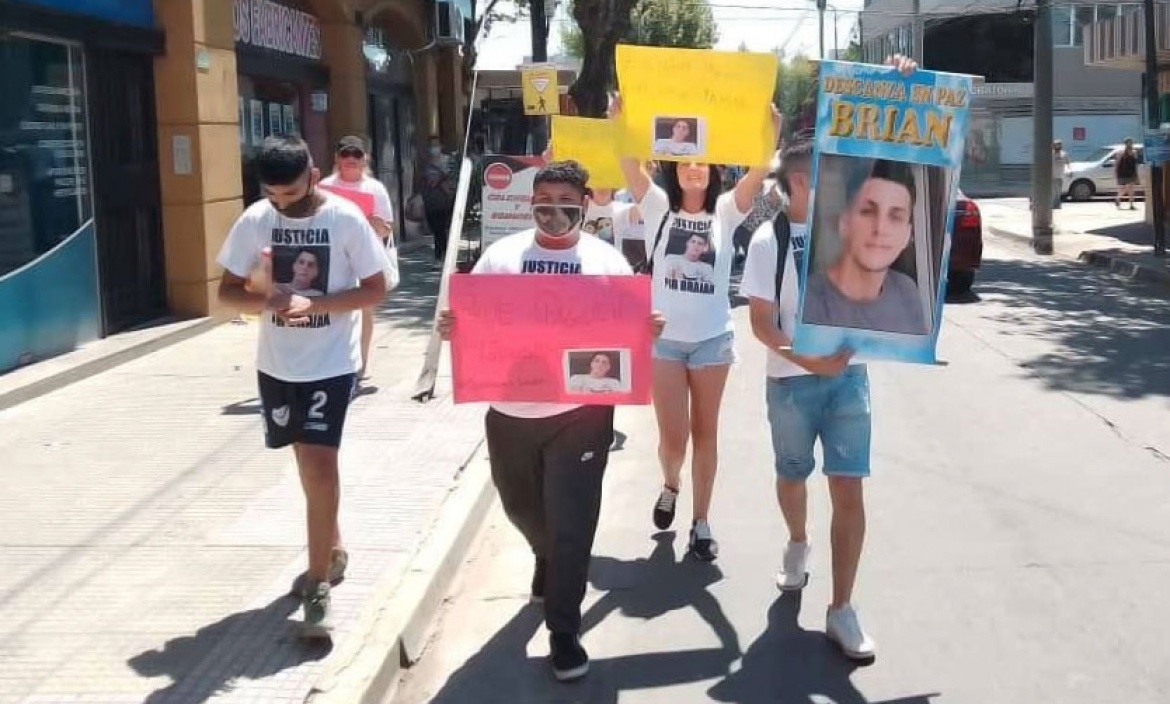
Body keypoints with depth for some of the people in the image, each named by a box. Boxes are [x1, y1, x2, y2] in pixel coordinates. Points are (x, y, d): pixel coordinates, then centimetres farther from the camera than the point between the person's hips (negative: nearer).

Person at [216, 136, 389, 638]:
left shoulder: (346, 218, -11)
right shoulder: (254, 220, -3)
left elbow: (375, 289, -8)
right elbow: (228, 292, 2)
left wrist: (315, 305, -22)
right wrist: (267, 301, -20)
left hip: (330, 364, -4)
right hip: (277, 364, 4)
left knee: (318, 465, -10)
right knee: (311, 463, 17)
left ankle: (318, 587, -2)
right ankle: (331, 551, 38)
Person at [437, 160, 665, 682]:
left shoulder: (607, 261, 0)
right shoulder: (500, 256, 2)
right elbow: (469, 319, 3)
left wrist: (650, 329, -19)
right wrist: (450, 325, -19)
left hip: (581, 412, -2)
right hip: (510, 412, 3)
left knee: (572, 522, -1)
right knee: (521, 507, 21)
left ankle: (564, 632, 11)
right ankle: (548, 558, 55)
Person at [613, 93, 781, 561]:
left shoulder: (725, 212, 3)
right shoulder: (658, 207, 2)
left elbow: (756, 174, -12)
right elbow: (630, 166, -13)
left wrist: (770, 135, -27)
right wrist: (620, 124, -29)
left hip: (713, 338, 1)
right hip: (664, 339, -1)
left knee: (705, 433, 9)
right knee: (673, 437, -1)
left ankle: (701, 522, 20)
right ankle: (670, 485, 33)